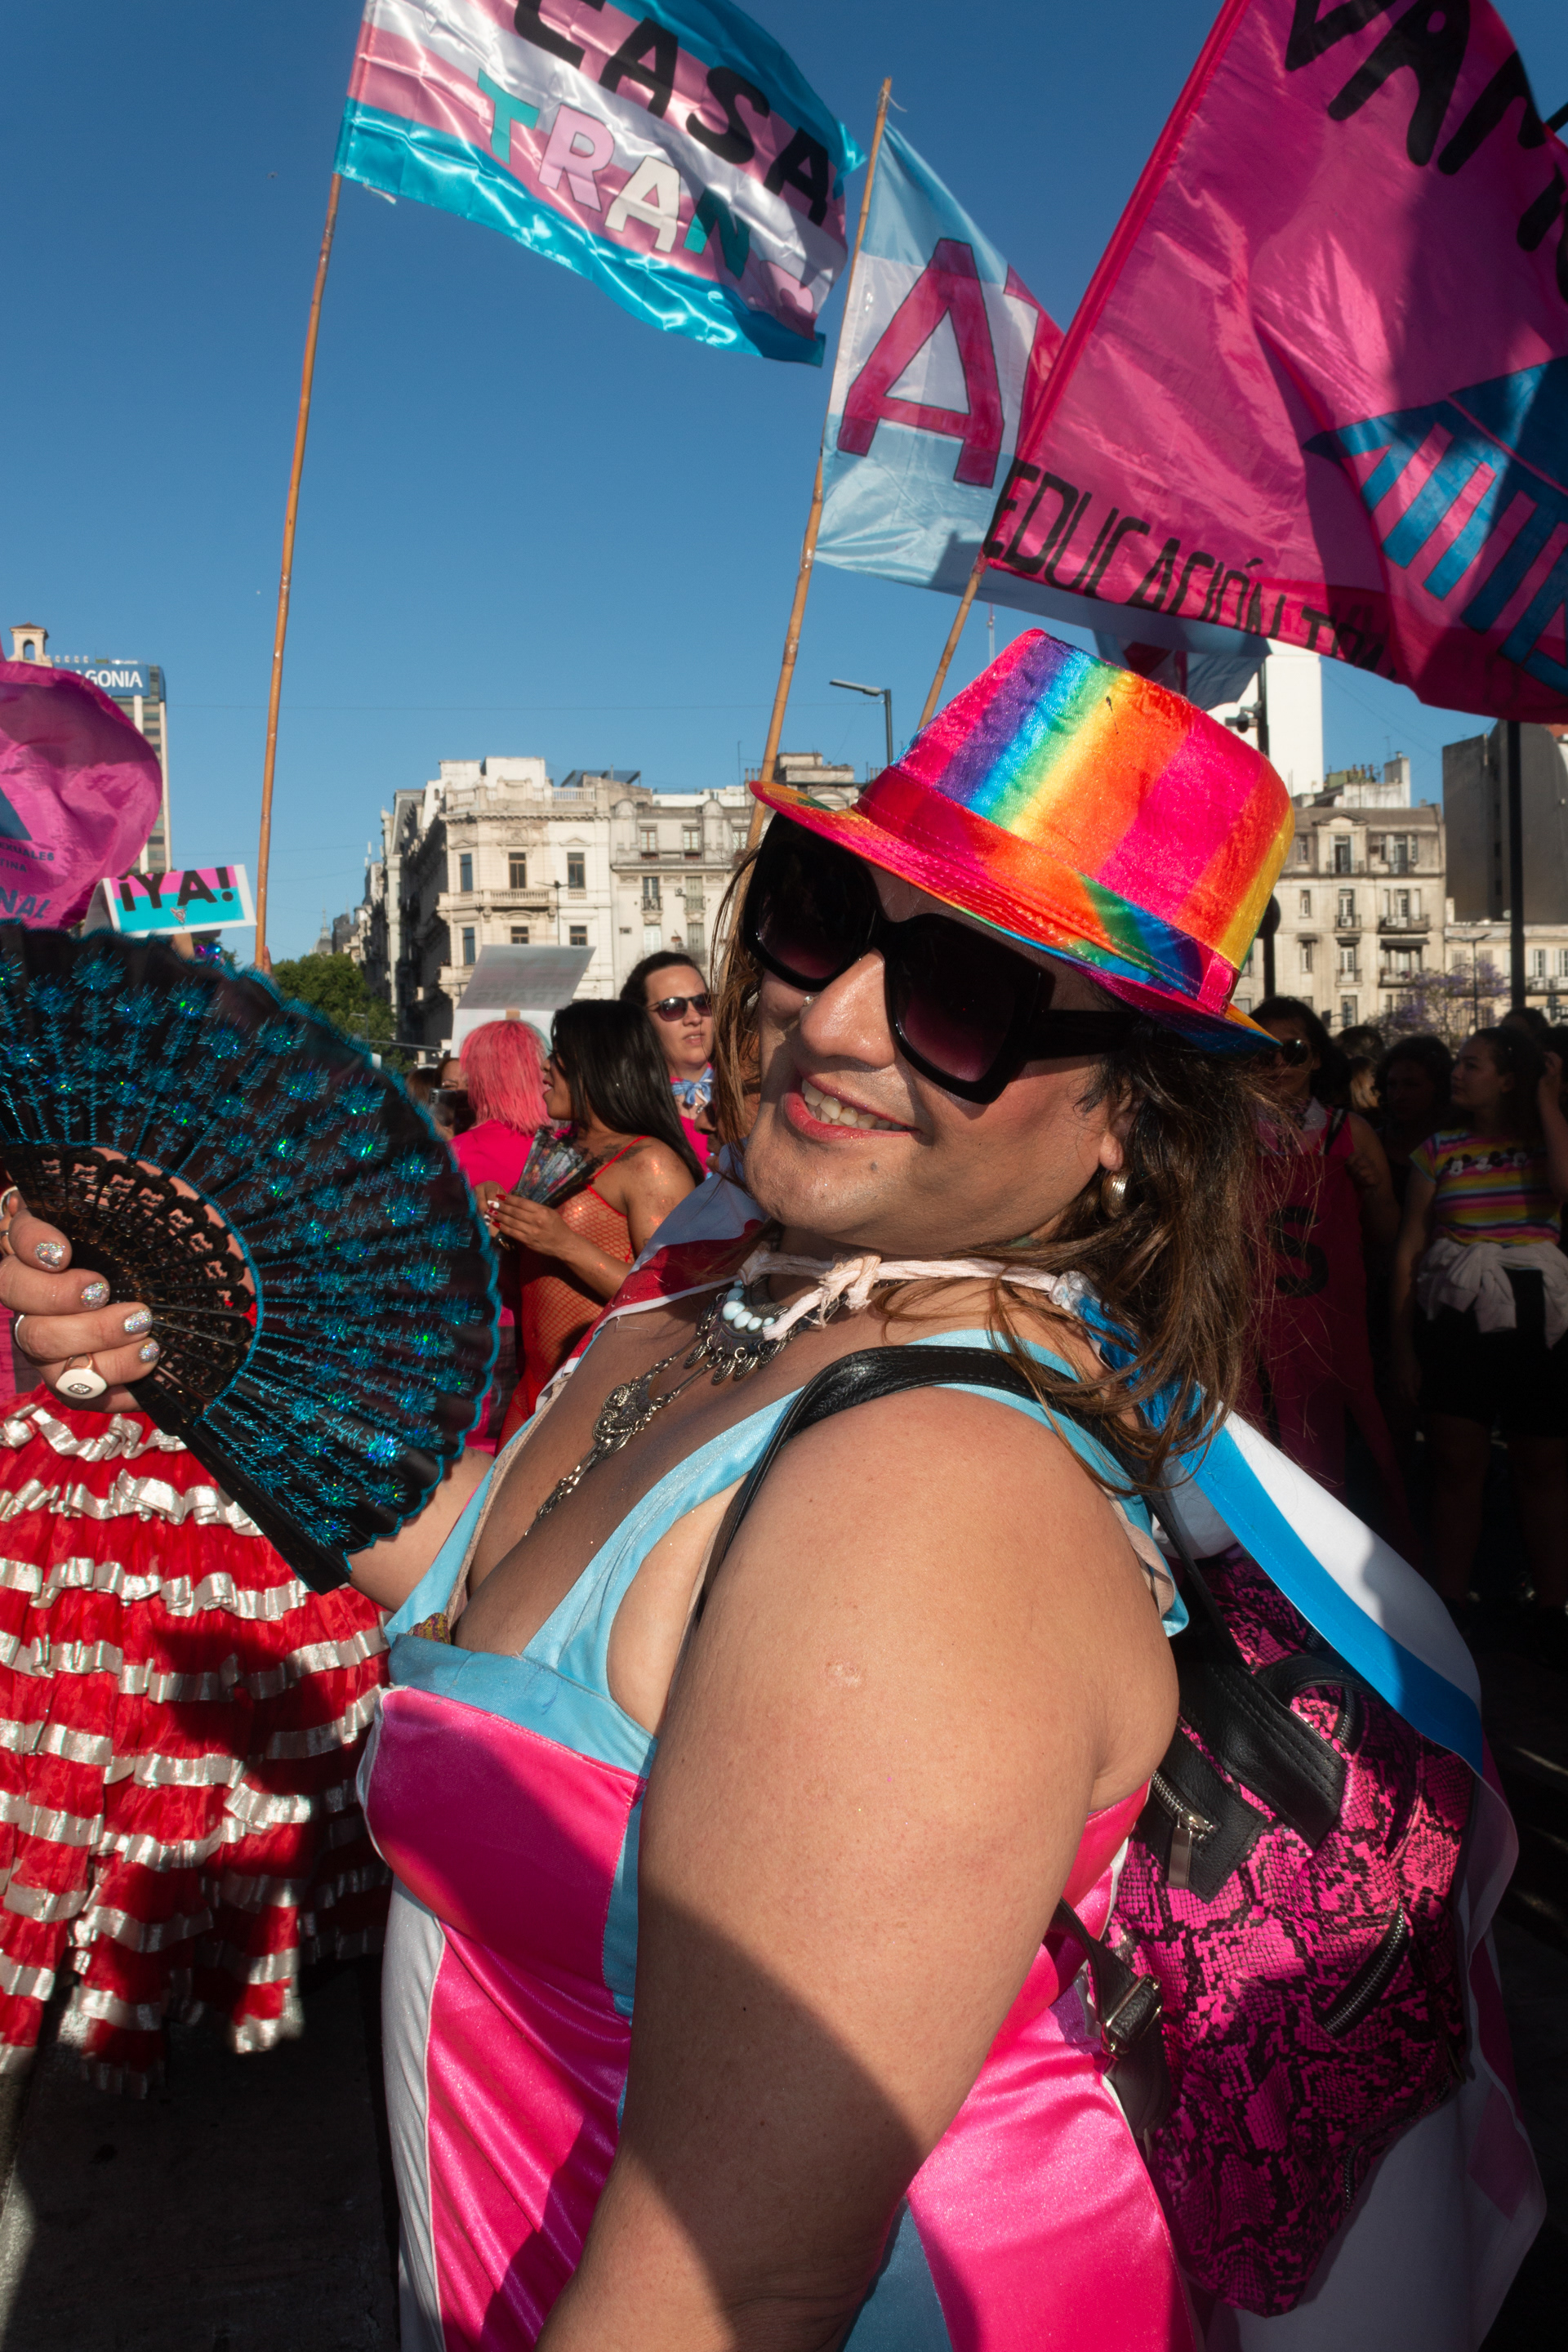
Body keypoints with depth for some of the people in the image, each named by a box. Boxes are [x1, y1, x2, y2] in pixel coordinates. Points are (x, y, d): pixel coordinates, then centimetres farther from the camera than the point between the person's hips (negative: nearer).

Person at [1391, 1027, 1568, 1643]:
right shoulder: (1439, 1149, 7)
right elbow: (1408, 1249, 6)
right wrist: (1403, 1344, 1)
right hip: (1455, 1321, 1)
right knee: (1457, 1465, 2)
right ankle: (1450, 1609, 12)